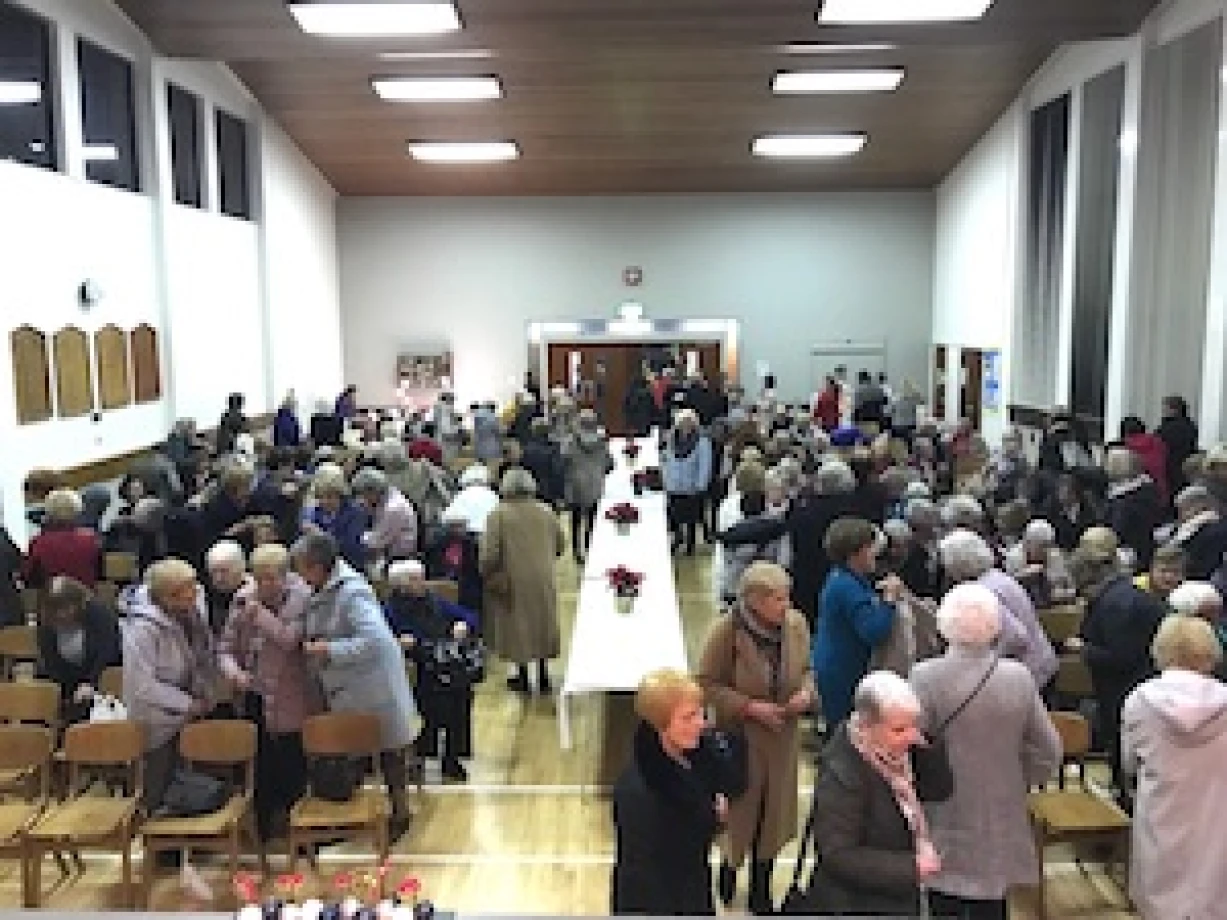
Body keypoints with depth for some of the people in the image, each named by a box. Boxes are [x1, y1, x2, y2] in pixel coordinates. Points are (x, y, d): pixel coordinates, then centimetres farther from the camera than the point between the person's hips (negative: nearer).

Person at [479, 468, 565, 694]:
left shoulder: (499, 514, -13)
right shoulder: (546, 513, 1)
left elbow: (489, 553, -16)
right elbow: (560, 546, 8)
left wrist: (486, 573, 3)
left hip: (512, 580, -4)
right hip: (542, 580, 4)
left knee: (517, 626, 10)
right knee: (542, 625, 16)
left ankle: (523, 677, 18)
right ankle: (543, 677, 23)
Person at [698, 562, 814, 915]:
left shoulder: (796, 624, -10)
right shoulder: (727, 631, -23)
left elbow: (806, 668, 7)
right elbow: (708, 684, -14)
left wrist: (806, 691, -13)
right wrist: (750, 707, -22)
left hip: (783, 735, 4)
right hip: (740, 737, -4)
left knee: (773, 816, 17)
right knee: (739, 810, 13)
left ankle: (761, 891, 39)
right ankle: (728, 869, 45)